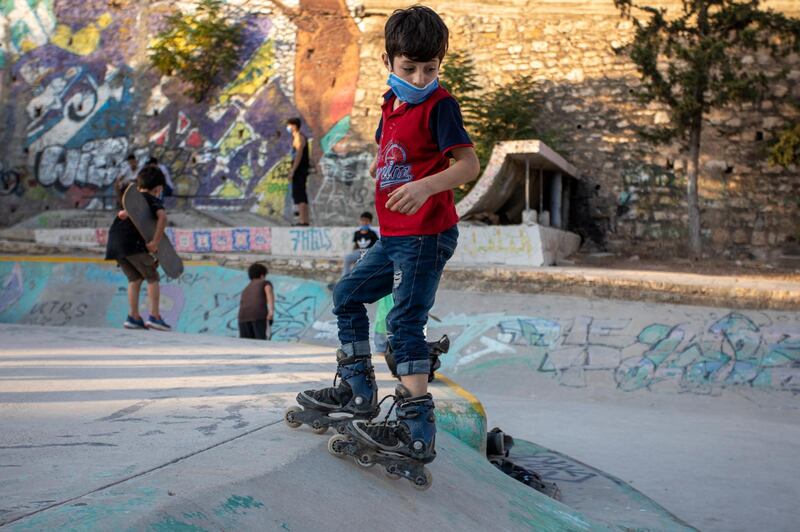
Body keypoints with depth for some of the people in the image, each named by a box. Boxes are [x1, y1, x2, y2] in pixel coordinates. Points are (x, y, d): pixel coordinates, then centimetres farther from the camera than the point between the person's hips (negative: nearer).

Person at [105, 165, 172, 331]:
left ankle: (133, 317, 12)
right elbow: (162, 217, -14)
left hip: (114, 243, 7)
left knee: (135, 278, 18)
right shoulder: (153, 201, 4)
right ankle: (154, 316, -3)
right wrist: (155, 242, -17)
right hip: (132, 243, -7)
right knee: (152, 277, 5)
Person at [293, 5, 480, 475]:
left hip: (426, 235, -9)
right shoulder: (392, 105, 13)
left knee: (405, 322, -14)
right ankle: (358, 392, 30)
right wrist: (373, 174, 11)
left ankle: (418, 432, -14)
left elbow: (469, 163, -23)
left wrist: (425, 186, -38)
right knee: (348, 296, 18)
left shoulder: (440, 106, -12)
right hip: (393, 237, 10)